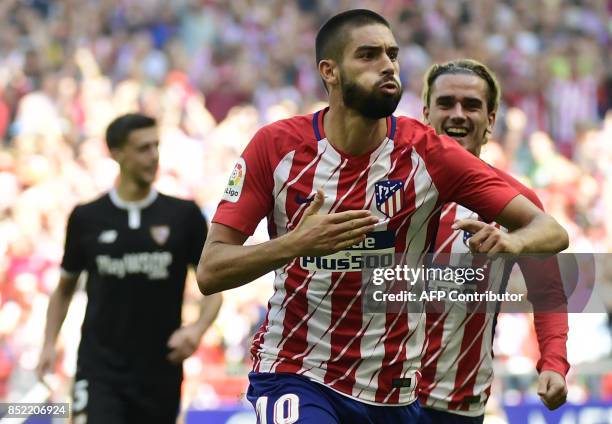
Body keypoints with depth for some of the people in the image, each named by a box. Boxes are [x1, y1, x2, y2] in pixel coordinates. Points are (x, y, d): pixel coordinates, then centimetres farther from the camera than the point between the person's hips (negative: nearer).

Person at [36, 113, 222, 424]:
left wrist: (198, 328, -14)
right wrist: (49, 344, 1)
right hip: (99, 370, -1)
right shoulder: (86, 218, 1)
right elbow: (65, 288, 14)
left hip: (160, 373, 1)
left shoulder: (184, 215, 1)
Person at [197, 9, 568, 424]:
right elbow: (210, 272, -9)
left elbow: (551, 231, -7)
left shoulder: (427, 153, -6)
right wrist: (295, 244, -27)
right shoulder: (277, 145, -6)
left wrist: (512, 241, -31)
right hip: (294, 373, -2)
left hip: (393, 390, 2)